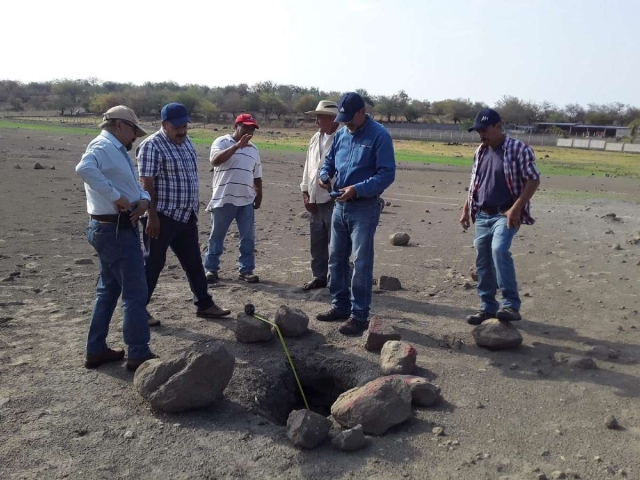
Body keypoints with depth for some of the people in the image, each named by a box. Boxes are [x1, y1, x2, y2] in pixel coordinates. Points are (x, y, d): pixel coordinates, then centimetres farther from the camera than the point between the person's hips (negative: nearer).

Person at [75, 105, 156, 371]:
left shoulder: (117, 150, 17)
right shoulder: (102, 146, -15)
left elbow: (134, 183, 18)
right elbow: (84, 169, -36)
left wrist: (143, 199, -4)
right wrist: (115, 196, -30)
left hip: (115, 228, 11)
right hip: (116, 230, -11)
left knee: (109, 290, 17)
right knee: (135, 292, -3)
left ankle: (96, 350, 26)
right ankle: (139, 354, 6)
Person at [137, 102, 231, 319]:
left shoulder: (186, 141, 12)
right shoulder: (152, 146, -14)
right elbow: (146, 184, -18)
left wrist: (195, 202, 18)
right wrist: (152, 216, -21)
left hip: (186, 216, 8)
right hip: (162, 216, -8)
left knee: (194, 262, 14)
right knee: (153, 264, 2)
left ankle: (204, 304, 25)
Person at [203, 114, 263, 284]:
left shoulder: (253, 150, 15)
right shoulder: (222, 142, -3)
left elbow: (257, 176, 20)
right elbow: (215, 160, -23)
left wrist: (259, 196, 17)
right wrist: (237, 146, -27)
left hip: (246, 201, 5)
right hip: (223, 199, -5)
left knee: (248, 237, 4)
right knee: (217, 236, 6)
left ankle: (246, 270, 14)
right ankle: (211, 269, 18)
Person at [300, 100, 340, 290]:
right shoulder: (315, 138, 11)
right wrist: (305, 194, 9)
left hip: (333, 202, -8)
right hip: (315, 202, 8)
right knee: (317, 243, 16)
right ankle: (319, 276, 28)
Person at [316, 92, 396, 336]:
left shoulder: (379, 136, -11)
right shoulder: (340, 134, 9)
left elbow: (387, 174, -17)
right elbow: (329, 160, 20)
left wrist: (357, 189, -27)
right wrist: (324, 175, -4)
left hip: (364, 208, -7)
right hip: (340, 206, 7)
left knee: (361, 263, -4)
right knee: (336, 258, 14)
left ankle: (359, 315, 5)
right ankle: (341, 305, 28)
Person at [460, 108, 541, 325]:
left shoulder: (518, 149, -8)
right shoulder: (480, 151, 12)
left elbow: (533, 180, -11)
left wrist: (516, 208, -19)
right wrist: (466, 209, 16)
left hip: (505, 214, -7)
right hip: (482, 216, 7)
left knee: (499, 250, -27)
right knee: (483, 260, 7)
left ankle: (511, 305, -21)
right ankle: (487, 306, 19)